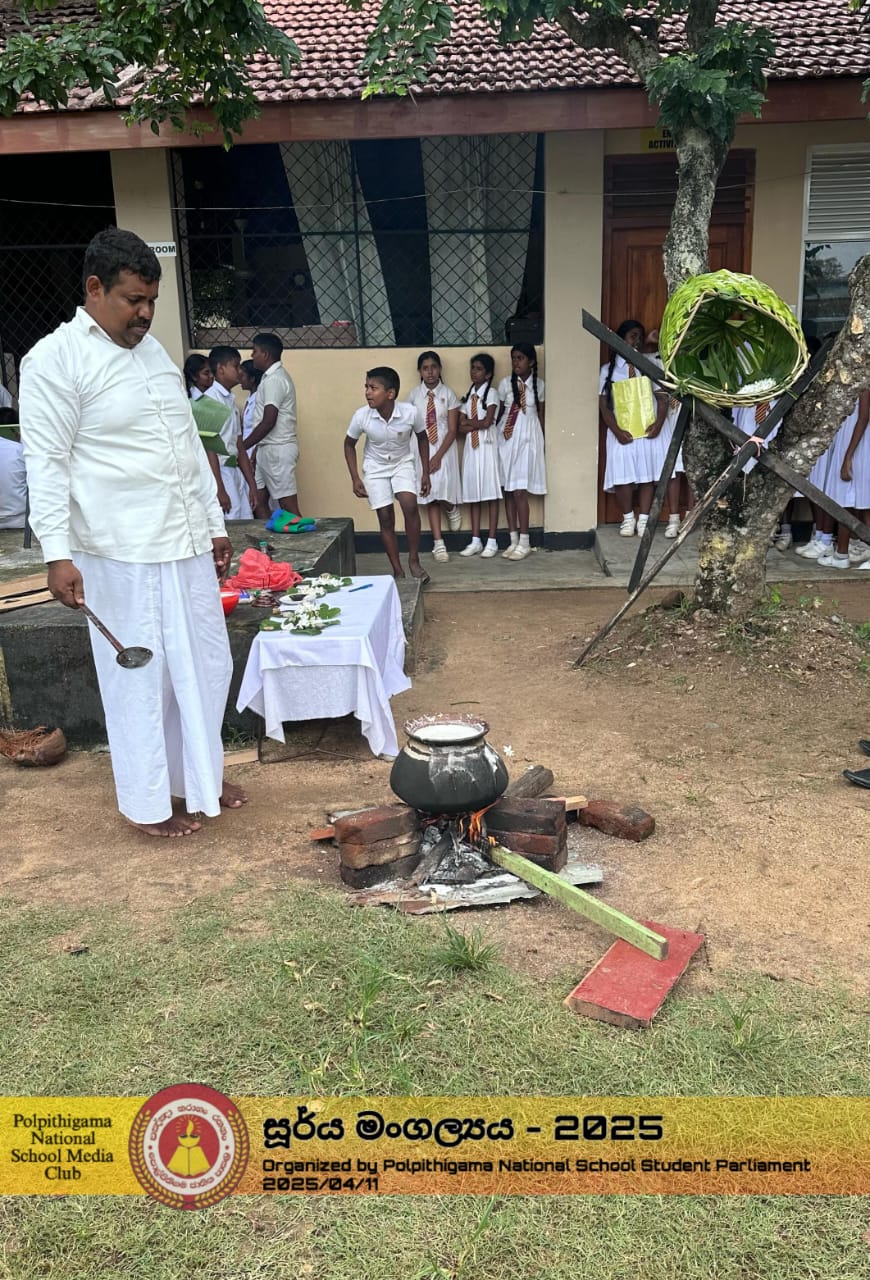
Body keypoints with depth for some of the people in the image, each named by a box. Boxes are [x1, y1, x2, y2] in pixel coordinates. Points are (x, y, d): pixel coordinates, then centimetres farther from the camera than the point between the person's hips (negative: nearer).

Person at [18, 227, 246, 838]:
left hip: (186, 543, 7)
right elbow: (47, 462, -11)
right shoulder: (56, 359, -7)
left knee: (206, 663, 13)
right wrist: (58, 553, -18)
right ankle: (148, 804, 18)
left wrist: (215, 523, 17)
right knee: (140, 675, 2)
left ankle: (199, 775, 32)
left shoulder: (154, 350, 15)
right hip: (122, 554, -7)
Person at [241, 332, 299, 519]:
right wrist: (255, 450, 18)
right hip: (269, 449, 10)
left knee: (288, 505, -7)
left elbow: (268, 422, -21)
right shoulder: (274, 377, 16)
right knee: (258, 500, 10)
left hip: (277, 449, -10)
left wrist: (242, 447, -16)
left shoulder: (274, 380, -15)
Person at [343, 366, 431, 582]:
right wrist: (355, 478, -9)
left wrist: (425, 472, -3)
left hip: (403, 464, 0)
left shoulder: (410, 412, -25)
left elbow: (422, 438, -4)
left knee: (410, 505, -23)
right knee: (386, 518, -1)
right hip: (375, 468, 1)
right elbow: (349, 444, -4)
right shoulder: (361, 416, -24)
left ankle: (414, 560, -7)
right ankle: (398, 571, 11)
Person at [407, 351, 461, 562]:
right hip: (422, 449, 2)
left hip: (445, 448, -2)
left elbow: (452, 429, -6)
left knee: (442, 490, -15)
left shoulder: (448, 394, -4)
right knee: (430, 496, 2)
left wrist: (438, 456, -14)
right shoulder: (414, 395, 1)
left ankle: (451, 508, 23)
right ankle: (438, 544, 8)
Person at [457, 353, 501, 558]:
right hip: (471, 446, 5)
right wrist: (478, 424, -9)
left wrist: (468, 422, -1)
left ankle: (492, 542, 0)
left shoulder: (492, 393, -3)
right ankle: (475, 541, 11)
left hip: (487, 446, -5)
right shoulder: (468, 395, 13)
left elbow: (487, 422, -15)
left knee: (490, 492, -3)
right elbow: (461, 429, 5)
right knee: (472, 493, 6)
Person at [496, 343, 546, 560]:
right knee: (507, 490, 2)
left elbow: (541, 415, 9)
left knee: (520, 491, -8)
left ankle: (524, 542, -1)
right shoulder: (505, 383, 3)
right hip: (507, 438, 2)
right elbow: (499, 412, 7)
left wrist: (541, 442, 9)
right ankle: (513, 540, 9)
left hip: (527, 439, -2)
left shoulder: (538, 385, 2)